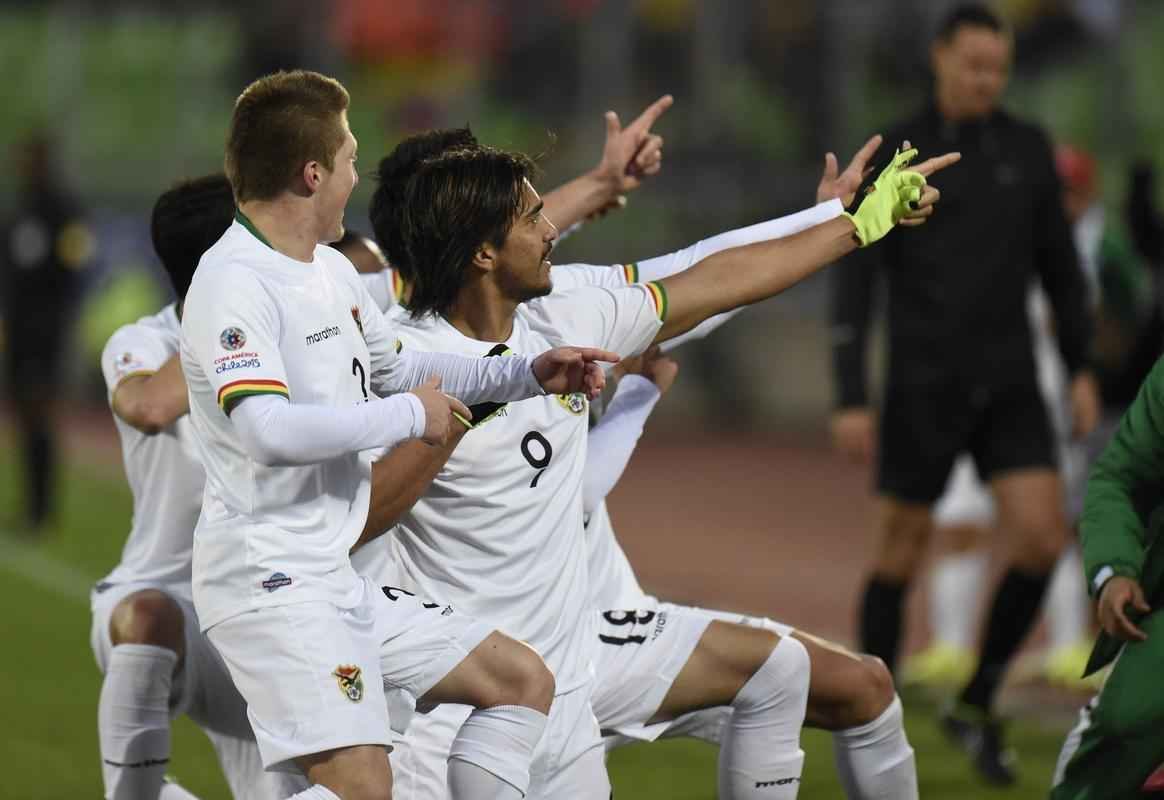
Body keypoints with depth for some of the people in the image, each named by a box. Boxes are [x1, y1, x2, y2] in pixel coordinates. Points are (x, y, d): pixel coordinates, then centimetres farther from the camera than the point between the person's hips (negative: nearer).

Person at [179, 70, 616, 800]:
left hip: (339, 582, 10)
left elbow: (393, 369, 32)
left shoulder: (333, 271, 13)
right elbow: (268, 431, -30)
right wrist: (409, 416, -18)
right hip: (266, 581, -10)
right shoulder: (234, 283, -17)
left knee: (525, 682, 12)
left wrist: (530, 376, 24)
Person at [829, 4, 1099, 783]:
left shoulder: (1028, 148, 5)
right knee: (902, 554, 4)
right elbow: (853, 286, -7)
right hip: (924, 386, -3)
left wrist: (1082, 371, 8)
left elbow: (1059, 264, 13)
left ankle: (977, 705, 7)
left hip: (1009, 386, 3)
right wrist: (851, 402, -13)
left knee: (1042, 541, -12)